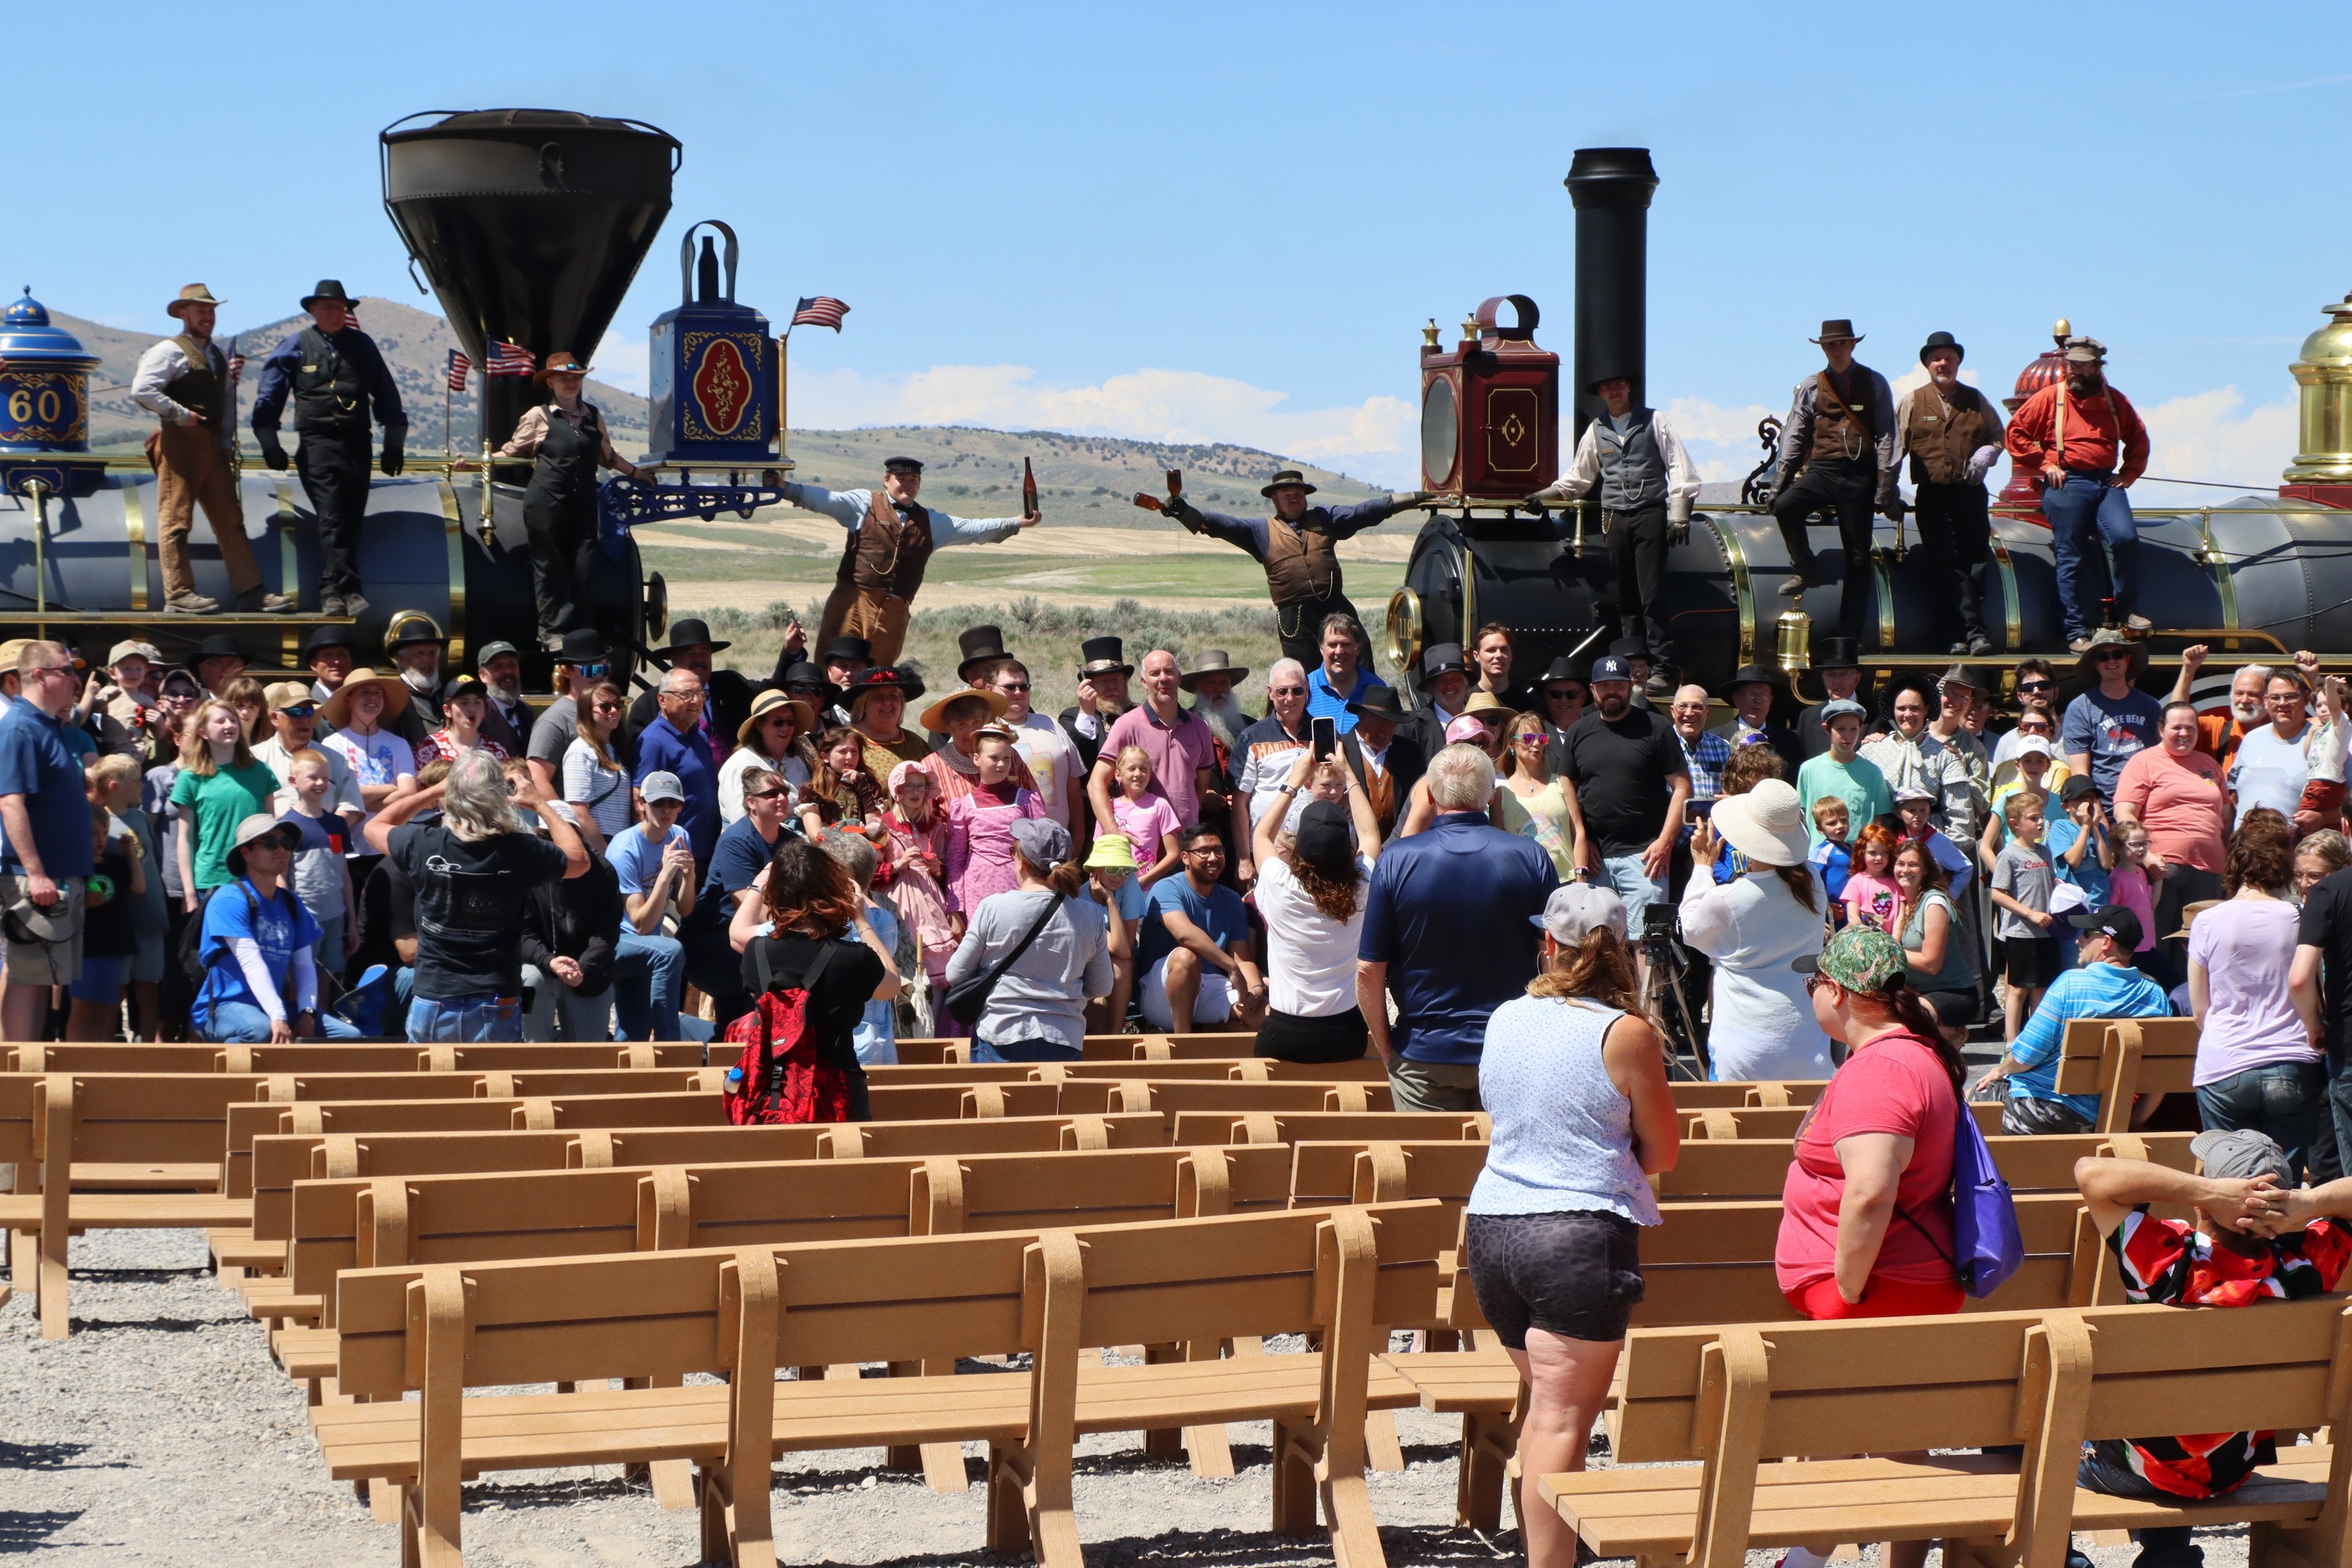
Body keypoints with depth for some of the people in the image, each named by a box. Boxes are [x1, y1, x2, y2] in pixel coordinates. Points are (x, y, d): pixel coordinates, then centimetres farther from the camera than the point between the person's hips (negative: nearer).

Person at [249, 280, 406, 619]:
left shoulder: (362, 345, 13)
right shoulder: (295, 347, 7)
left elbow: (386, 394, 17)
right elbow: (269, 397, 9)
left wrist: (393, 444, 15)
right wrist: (270, 443, 4)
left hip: (357, 443, 3)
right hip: (317, 442, -3)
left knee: (351, 521, 1)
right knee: (331, 518, -13)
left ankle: (333, 591, 6)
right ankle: (345, 589, -18)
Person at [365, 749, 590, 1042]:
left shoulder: (423, 845, -11)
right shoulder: (521, 852, -13)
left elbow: (374, 828, 13)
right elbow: (580, 859, 8)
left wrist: (432, 792, 17)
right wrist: (540, 804, 16)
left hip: (432, 1004, 1)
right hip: (496, 1008, -1)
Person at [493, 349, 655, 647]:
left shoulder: (594, 416, 13)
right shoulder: (539, 416, 3)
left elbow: (606, 455, 28)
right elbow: (511, 451, 7)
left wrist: (634, 472, 32)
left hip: (583, 505, 3)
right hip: (547, 502, -3)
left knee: (585, 566, -2)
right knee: (549, 566, 0)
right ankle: (552, 631, 8)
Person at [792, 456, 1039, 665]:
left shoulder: (930, 522, 20)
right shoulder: (865, 503, 7)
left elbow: (973, 528, 18)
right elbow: (825, 499, -5)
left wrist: (1016, 523, 11)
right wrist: (787, 489, -21)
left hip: (894, 611, 4)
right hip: (853, 600, -4)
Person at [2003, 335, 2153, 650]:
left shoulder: (2114, 400, 13)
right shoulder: (2050, 397, 4)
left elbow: (2138, 438, 25)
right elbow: (2015, 432, 3)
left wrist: (2128, 473, 11)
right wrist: (2044, 465, -3)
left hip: (2106, 482, 2)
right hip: (2066, 483, -2)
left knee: (2125, 538, -19)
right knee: (2071, 558, -5)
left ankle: (2127, 609, 0)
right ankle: (2077, 631, -1)